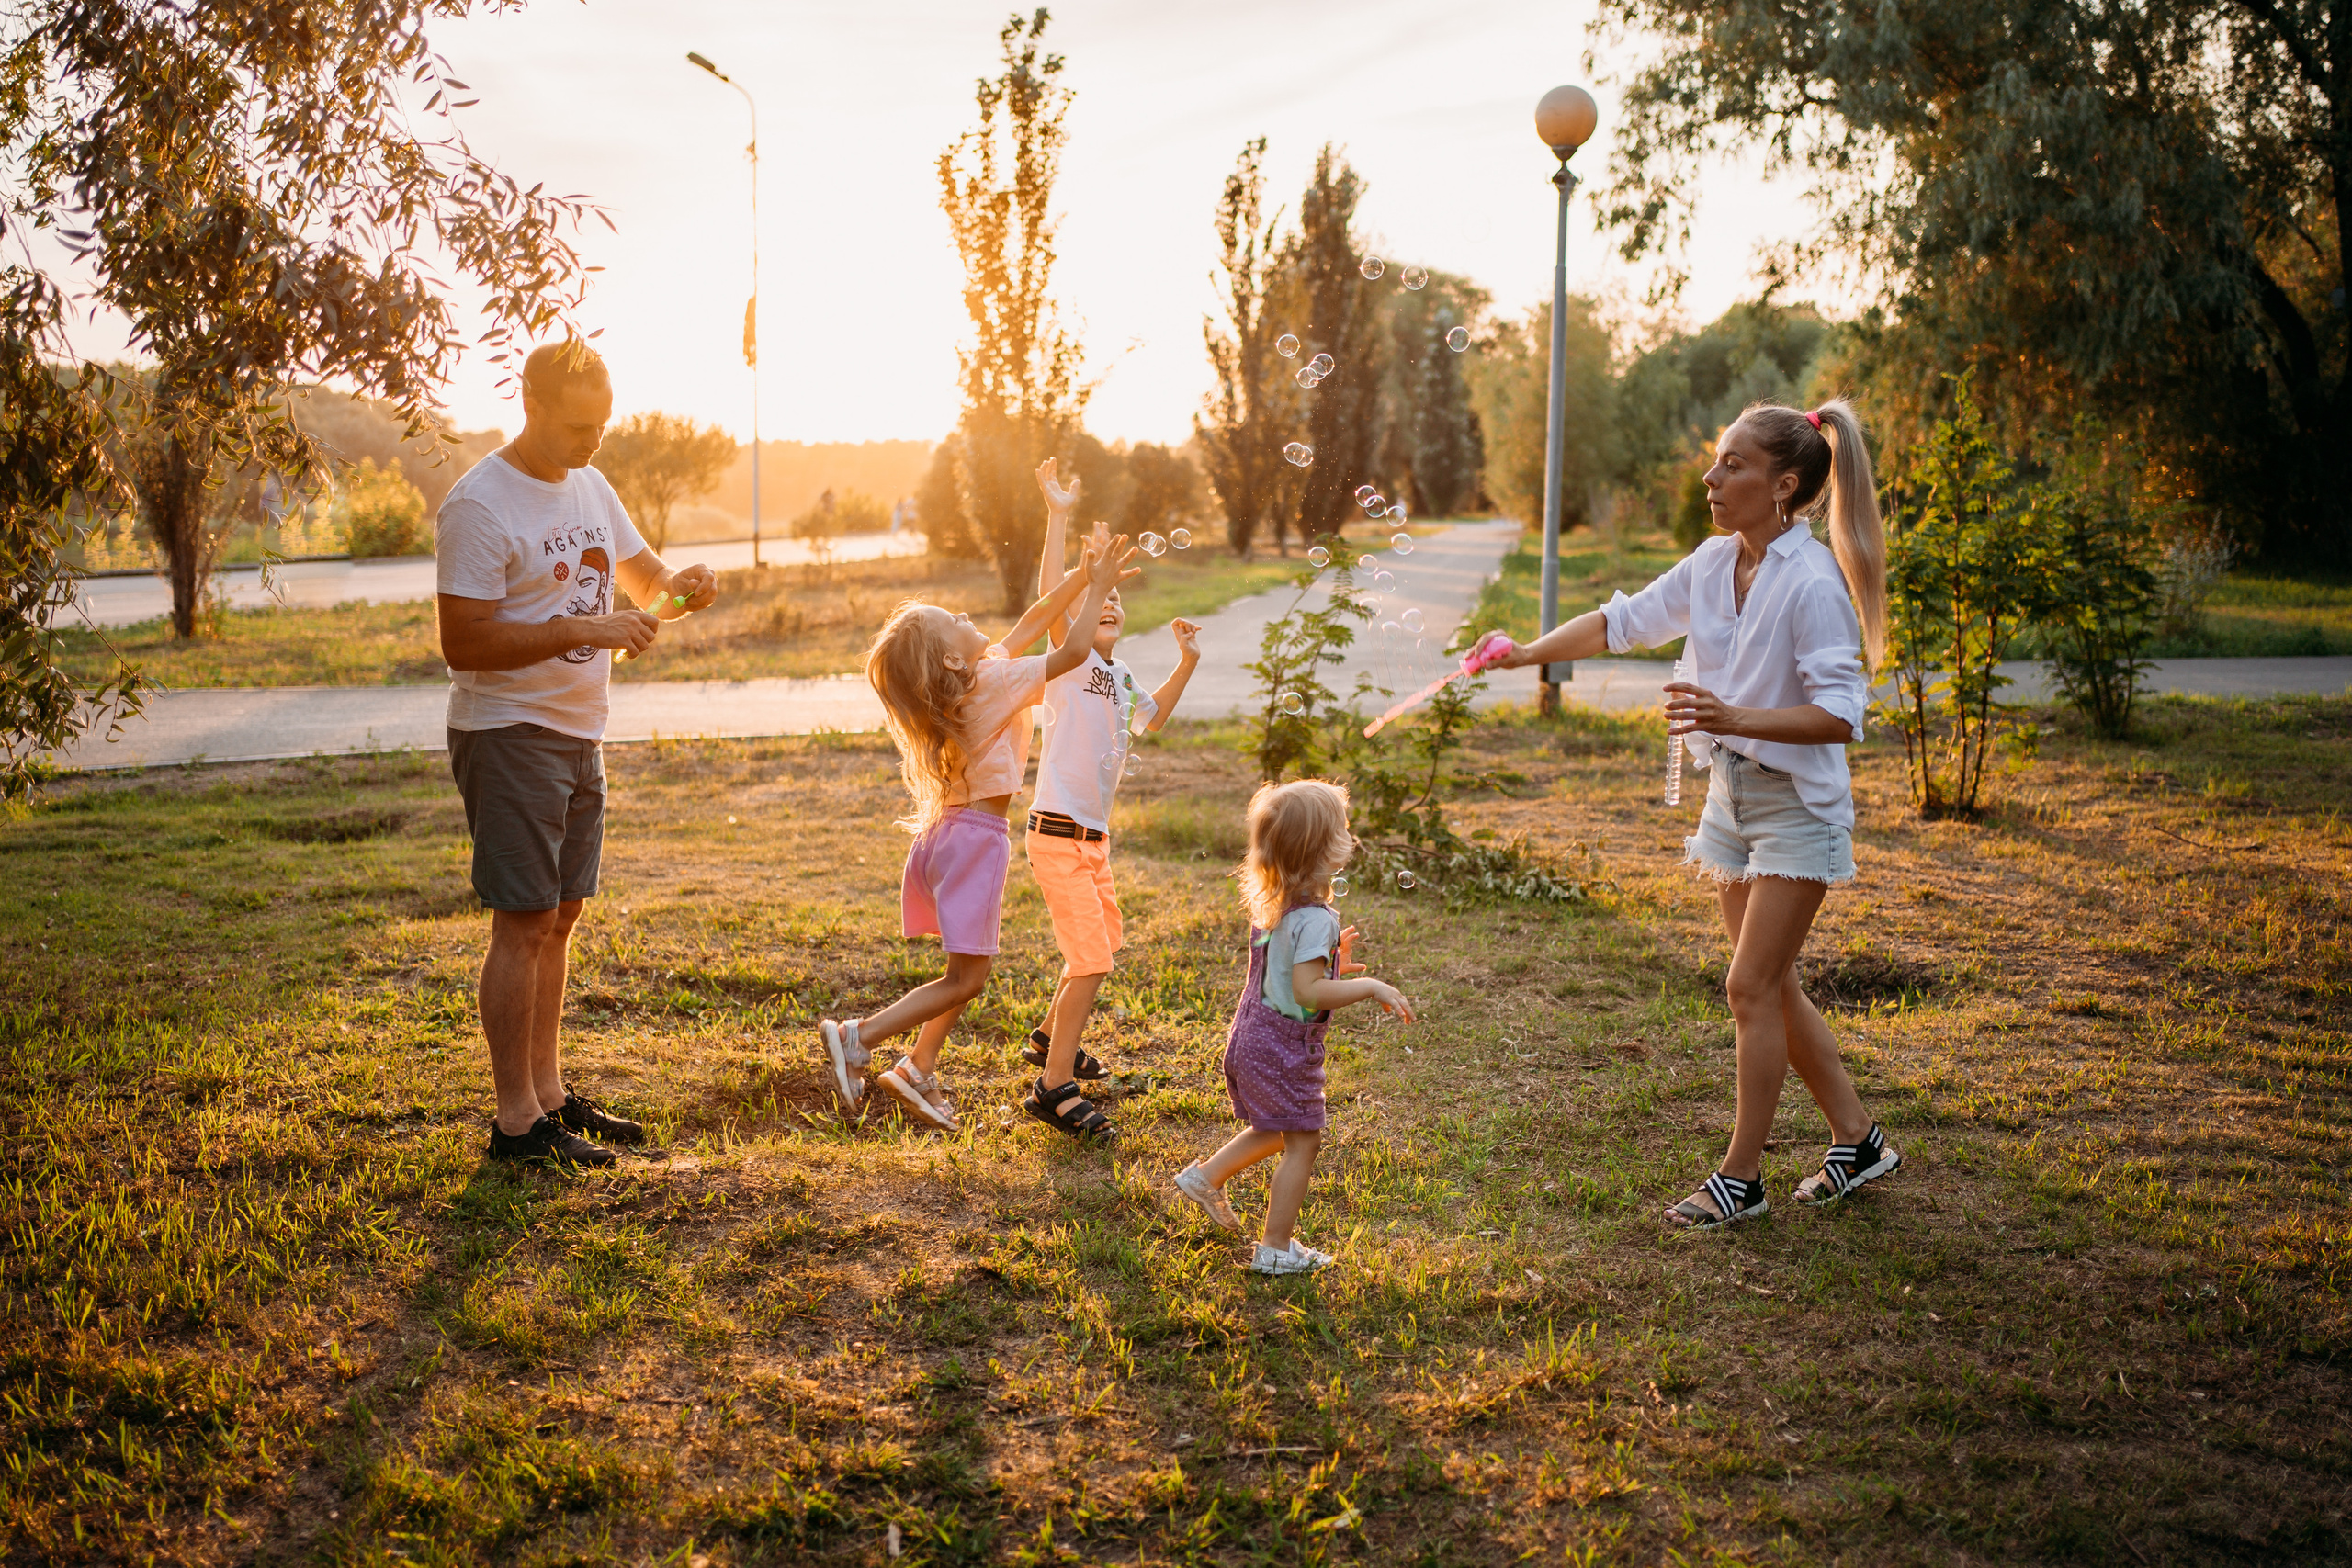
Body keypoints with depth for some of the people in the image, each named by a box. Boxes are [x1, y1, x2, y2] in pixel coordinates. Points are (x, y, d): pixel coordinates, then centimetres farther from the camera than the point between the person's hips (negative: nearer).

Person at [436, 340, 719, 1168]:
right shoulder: (479, 504, -15)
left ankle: (550, 1093, 22)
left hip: (578, 734, 8)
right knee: (523, 923, -5)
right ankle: (518, 1121, 2)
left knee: (559, 918, 12)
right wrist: (584, 630, -24)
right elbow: (463, 642, -20)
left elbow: (643, 575, 24)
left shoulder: (590, 487, 11)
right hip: (509, 735, -8)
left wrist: (680, 586, 0)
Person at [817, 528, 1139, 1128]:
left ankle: (920, 1070, 19)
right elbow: (1072, 652, -12)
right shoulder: (994, 681, -15)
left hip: (948, 832, 9)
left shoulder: (973, 676, 8)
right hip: (976, 837, -9)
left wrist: (1082, 578, 12)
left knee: (970, 968, 18)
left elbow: (1029, 626, 16)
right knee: (966, 979, -5)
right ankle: (857, 1037, -10)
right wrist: (1097, 589, -1)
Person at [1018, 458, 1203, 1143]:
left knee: (1100, 947, 24)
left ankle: (1051, 1037, 45)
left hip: (1094, 836, 9)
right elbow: (1050, 598, -28)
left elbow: (1153, 716, 33)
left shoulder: (1119, 675, 12)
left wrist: (1186, 663, 21)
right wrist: (1058, 516, -31)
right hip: (1058, 835, -9)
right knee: (1091, 961, -13)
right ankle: (1054, 1086, -5)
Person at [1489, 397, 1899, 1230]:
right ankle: (1858, 1139, 29)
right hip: (1732, 795, 8)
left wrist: (1736, 717, -33)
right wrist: (1527, 653, 6)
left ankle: (1741, 1177, 8)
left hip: (1795, 804, -8)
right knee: (1771, 987, 14)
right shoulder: (1713, 562, 2)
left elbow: (1838, 715, -23)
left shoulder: (1812, 582, -21)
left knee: (1752, 988, -5)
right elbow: (1623, 620, 12)